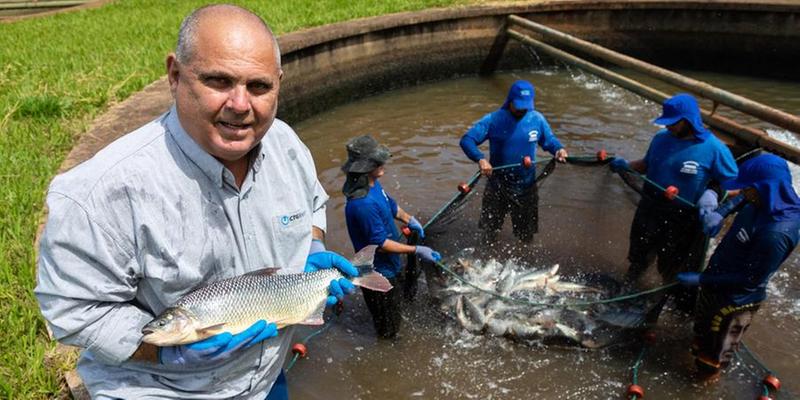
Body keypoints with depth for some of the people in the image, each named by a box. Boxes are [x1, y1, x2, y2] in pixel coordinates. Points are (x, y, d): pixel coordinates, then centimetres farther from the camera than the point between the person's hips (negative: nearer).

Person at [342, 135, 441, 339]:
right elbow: (381, 243, -29)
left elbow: (390, 205, 14)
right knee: (388, 329, 15)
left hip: (389, 265, 9)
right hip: (379, 273, -9)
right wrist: (416, 251, -24)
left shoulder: (373, 184, -7)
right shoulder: (363, 204, -36)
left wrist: (408, 219, 0)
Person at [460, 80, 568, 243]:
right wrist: (480, 159, -36)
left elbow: (549, 140, 8)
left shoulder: (537, 119, -7)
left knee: (526, 238, 17)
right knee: (489, 236, 15)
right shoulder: (494, 120, -14)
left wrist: (558, 149, -15)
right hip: (497, 186, -1)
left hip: (526, 187, 2)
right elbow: (466, 140, -19)